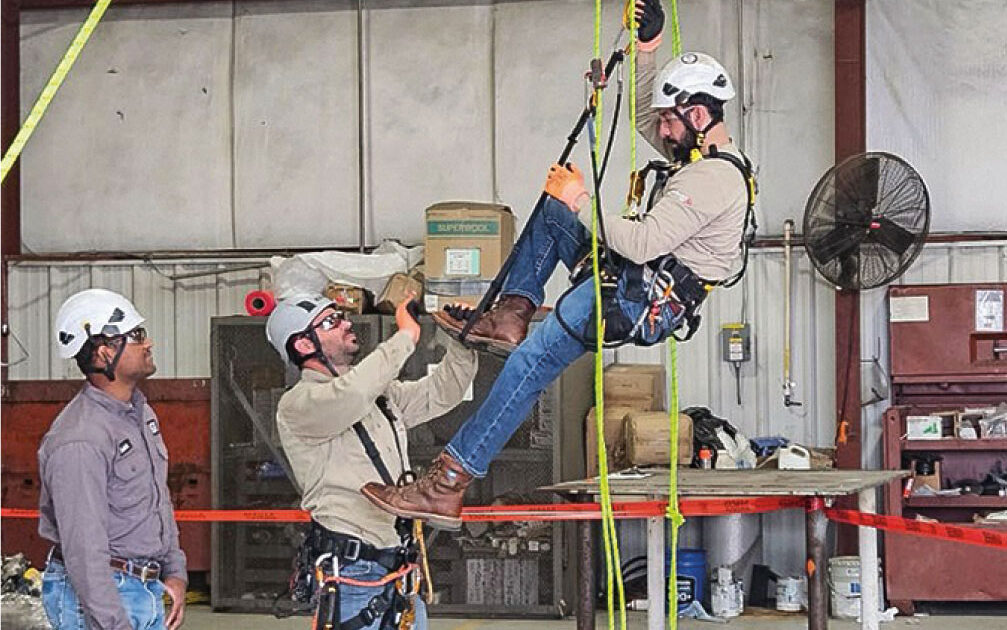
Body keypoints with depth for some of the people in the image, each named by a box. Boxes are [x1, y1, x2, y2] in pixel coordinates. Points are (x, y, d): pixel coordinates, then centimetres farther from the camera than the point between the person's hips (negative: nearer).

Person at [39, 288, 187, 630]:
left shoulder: (140, 412, 10)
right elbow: (84, 550, -24)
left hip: (147, 589, 9)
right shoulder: (79, 442, -22)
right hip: (93, 594, -9)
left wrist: (174, 571, 15)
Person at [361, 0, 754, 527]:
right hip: (639, 282, 11)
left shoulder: (714, 178, -20)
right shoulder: (705, 150, 13)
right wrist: (647, 50, 15)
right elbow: (645, 118, 29)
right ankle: (511, 315, 8)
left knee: (530, 363, -20)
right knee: (551, 211, 24)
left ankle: (447, 486, -24)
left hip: (643, 303, -11)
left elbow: (642, 243, -27)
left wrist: (580, 203, -17)